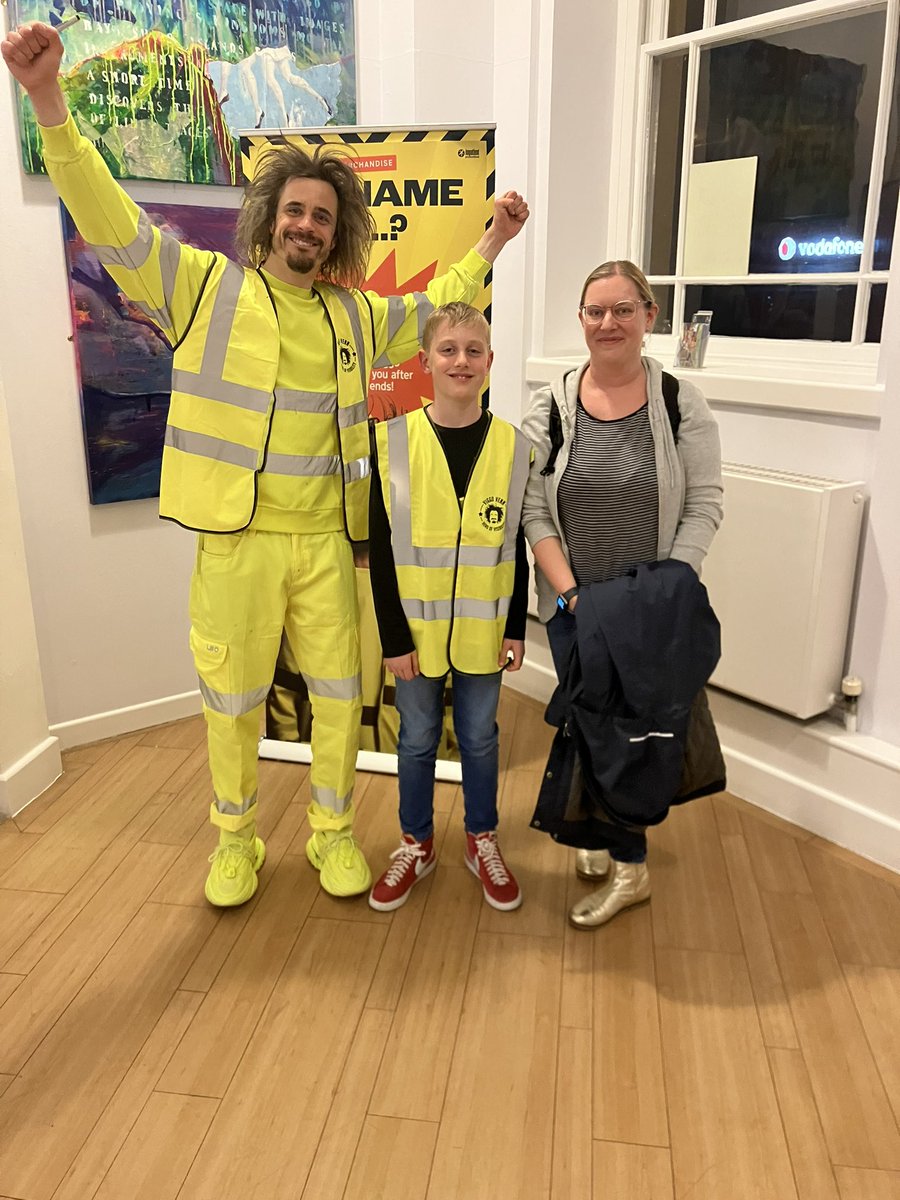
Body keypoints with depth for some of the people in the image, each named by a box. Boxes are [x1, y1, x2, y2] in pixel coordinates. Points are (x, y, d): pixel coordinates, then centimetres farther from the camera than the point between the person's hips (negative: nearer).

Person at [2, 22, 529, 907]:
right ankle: (235, 840, 33)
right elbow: (110, 220, -6)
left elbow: (434, 310, 27)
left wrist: (491, 243, 23)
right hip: (236, 544, -3)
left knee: (339, 695, 11)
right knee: (233, 702, 10)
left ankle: (333, 832, 33)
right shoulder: (205, 286, 1)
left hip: (326, 544, 3)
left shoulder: (354, 316, 11)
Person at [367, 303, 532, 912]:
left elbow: (517, 546, 3)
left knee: (479, 735, 15)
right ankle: (417, 844, 34)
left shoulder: (513, 446, -3)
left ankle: (482, 840, 35)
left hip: (482, 628, 1)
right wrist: (394, 636, -8)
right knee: (418, 737, 14)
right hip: (417, 625, -1)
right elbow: (380, 547, -7)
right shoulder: (394, 441, -8)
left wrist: (516, 628, 2)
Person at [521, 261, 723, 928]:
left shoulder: (680, 402, -3)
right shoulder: (551, 406, 0)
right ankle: (601, 831, 32)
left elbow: (704, 506, -5)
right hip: (573, 604, 2)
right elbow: (534, 511, -3)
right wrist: (568, 592, -11)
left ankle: (627, 868, 21)